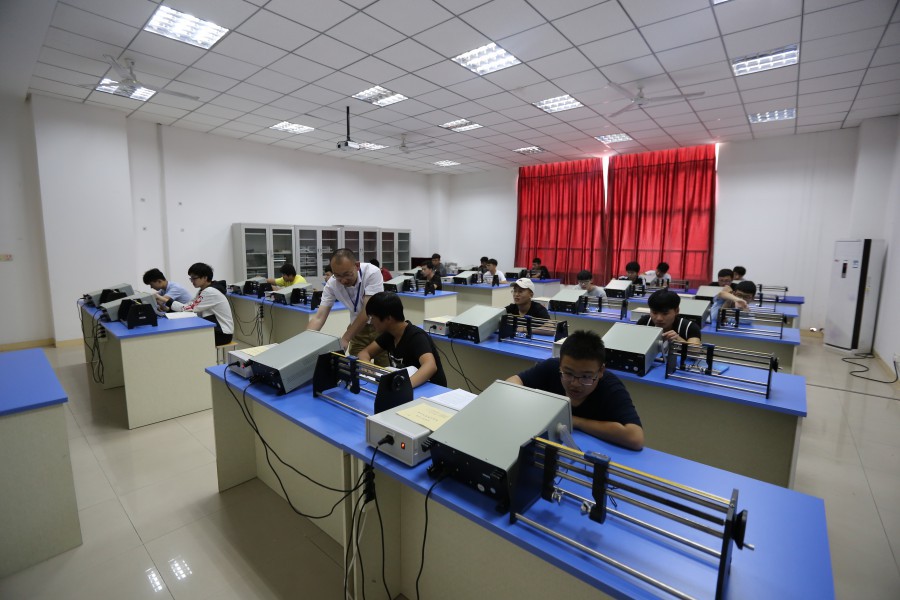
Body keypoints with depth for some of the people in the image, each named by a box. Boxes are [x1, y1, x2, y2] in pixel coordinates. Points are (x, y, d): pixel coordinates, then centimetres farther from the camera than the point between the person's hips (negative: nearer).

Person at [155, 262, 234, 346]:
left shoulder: (210, 292, -21)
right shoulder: (202, 291, 8)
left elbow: (189, 308, -21)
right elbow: (188, 306, 3)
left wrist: (165, 300, -16)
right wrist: (168, 307, -11)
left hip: (223, 333, -8)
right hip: (214, 329, 8)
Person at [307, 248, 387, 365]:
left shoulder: (372, 273, -26)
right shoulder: (332, 283, -15)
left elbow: (367, 311, -28)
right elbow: (318, 317, -15)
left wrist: (345, 339, -30)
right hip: (359, 327, 3)